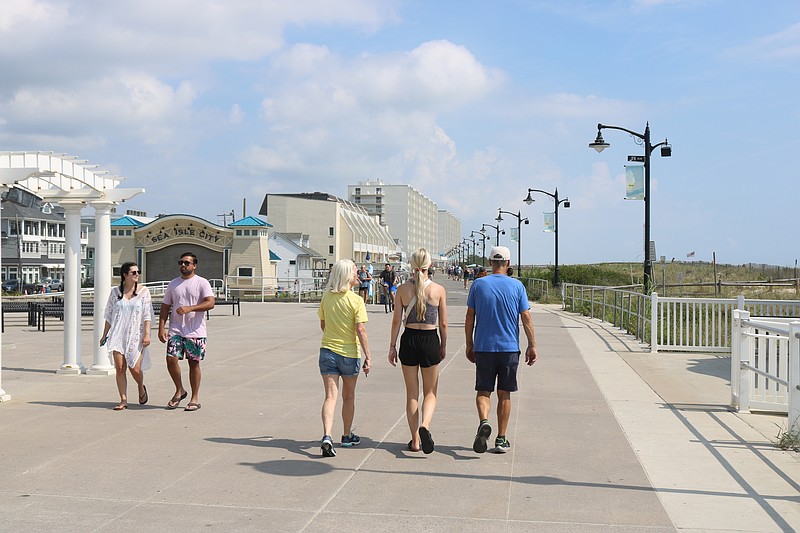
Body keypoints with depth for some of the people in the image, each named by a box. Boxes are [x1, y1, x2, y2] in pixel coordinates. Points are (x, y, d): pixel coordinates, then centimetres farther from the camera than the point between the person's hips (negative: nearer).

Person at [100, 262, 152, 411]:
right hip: (118, 334, 2)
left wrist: (147, 334, -10)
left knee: (135, 368, -6)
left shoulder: (143, 291, 2)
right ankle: (123, 400, 5)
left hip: (136, 336, -2)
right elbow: (109, 315, 13)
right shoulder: (115, 292, 7)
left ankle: (141, 388, 25)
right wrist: (104, 335, 13)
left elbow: (147, 315, -2)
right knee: (119, 368, -3)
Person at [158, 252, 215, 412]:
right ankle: (179, 390, 12)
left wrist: (190, 308, -24)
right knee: (171, 359, -10)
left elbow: (210, 303, -14)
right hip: (175, 331, 3)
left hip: (195, 332, -3)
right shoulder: (173, 284, 12)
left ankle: (194, 399, 13)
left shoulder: (202, 283, -1)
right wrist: (161, 327, 2)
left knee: (194, 363, 3)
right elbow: (165, 307, 13)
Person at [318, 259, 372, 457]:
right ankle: (347, 436, 31)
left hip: (327, 350, 2)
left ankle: (327, 436, -20)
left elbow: (323, 325, 11)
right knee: (348, 396, 16)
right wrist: (368, 356, -11)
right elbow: (361, 331, -16)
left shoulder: (326, 298, 1)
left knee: (330, 396, -1)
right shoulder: (356, 301, -13)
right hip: (349, 353, -2)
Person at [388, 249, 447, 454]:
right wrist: (443, 346, 12)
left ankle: (415, 440, 14)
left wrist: (392, 346, 5)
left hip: (409, 339, 1)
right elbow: (443, 324, 0)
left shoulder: (403, 289, -2)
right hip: (430, 339, -1)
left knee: (412, 393, 12)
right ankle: (424, 425, -15)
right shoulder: (438, 290, -4)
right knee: (430, 392, 12)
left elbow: (396, 321, -2)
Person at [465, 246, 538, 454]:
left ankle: (484, 421, -20)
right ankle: (501, 440, 12)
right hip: (509, 348, 0)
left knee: (483, 391, 7)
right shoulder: (516, 286, -1)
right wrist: (532, 345, 3)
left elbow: (469, 317, 2)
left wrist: (469, 345, 10)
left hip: (483, 347, 0)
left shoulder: (478, 284, 0)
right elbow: (526, 318, -3)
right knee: (504, 394, 9)